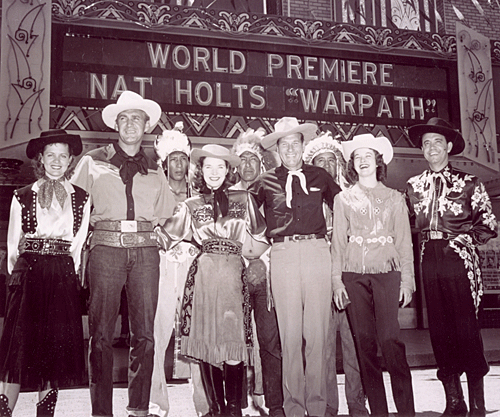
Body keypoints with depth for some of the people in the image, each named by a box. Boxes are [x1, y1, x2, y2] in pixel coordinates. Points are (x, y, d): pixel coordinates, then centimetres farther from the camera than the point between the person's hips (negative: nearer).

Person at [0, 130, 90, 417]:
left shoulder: (81, 199, 9)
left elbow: (78, 245, 9)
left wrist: (69, 274, 3)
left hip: (63, 277, 1)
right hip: (28, 273, -1)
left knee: (56, 345, 2)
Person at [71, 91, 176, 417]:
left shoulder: (155, 170, 18)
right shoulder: (92, 162, 11)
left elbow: (165, 216, 26)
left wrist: (164, 236, 11)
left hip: (145, 251, 2)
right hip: (106, 248, -2)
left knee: (144, 333, -1)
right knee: (101, 334, -5)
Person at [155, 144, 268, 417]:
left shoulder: (243, 199, 12)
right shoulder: (191, 206, 13)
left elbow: (260, 234, 19)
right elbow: (167, 237, 11)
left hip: (233, 274, -1)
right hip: (203, 274, 1)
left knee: (234, 340, -6)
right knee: (206, 341, 0)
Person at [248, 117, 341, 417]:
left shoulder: (320, 176, 14)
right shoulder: (266, 181, 11)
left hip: (317, 251, 1)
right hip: (283, 255, 0)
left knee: (317, 333, -1)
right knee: (290, 333, 0)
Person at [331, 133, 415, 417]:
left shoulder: (395, 198, 12)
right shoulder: (343, 199, 12)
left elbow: (404, 242, 10)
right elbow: (338, 242, 10)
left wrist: (407, 280, 1)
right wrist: (337, 281, 2)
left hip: (387, 273, -1)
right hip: (354, 276, 1)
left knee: (390, 340, -14)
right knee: (364, 343, -1)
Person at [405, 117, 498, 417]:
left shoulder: (469, 183, 2)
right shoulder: (414, 186, 13)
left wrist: (464, 240, -7)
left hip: (459, 259, -4)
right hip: (430, 260, 4)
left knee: (466, 328, -5)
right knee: (439, 330, 6)